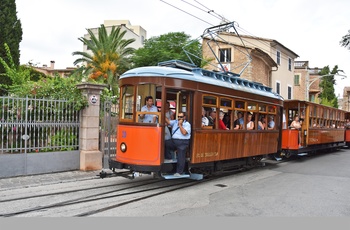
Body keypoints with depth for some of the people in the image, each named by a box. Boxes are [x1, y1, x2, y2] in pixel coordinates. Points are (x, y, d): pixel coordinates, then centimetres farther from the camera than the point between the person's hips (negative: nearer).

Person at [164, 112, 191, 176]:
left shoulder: (187, 124, -3)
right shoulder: (175, 122, 14)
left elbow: (184, 133, -18)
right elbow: (168, 122, 2)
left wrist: (180, 125, -13)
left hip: (182, 142, -5)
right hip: (173, 140, 5)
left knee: (181, 157, -6)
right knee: (165, 143, -17)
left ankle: (179, 172, 2)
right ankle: (168, 158, -2)